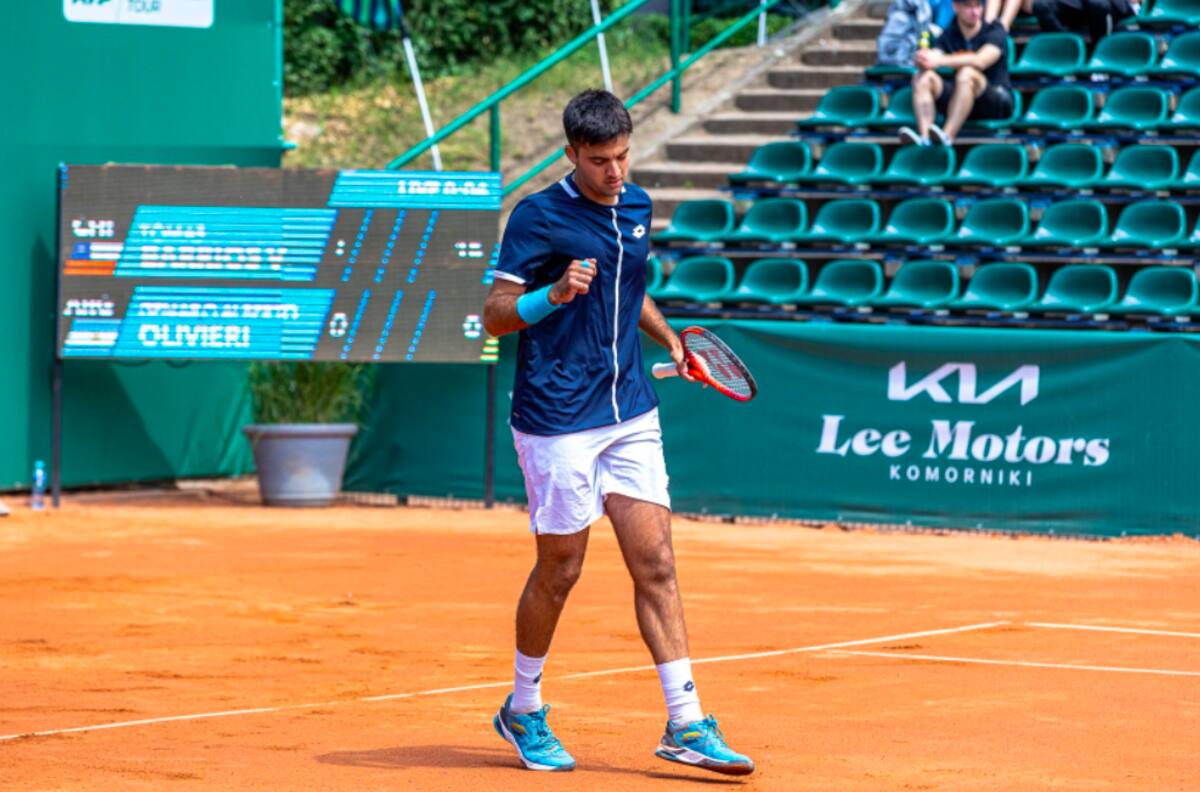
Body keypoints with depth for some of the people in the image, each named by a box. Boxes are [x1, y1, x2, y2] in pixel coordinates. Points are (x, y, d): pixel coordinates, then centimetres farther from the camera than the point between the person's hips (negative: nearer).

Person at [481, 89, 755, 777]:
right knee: (560, 570, 3)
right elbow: (495, 315, -10)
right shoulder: (538, 217, -9)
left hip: (631, 413, 5)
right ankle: (524, 711, 23)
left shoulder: (637, 207, 10)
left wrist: (669, 336, 12)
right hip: (558, 419, -5)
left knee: (656, 563, -1)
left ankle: (686, 723, -1)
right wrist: (555, 294, -27)